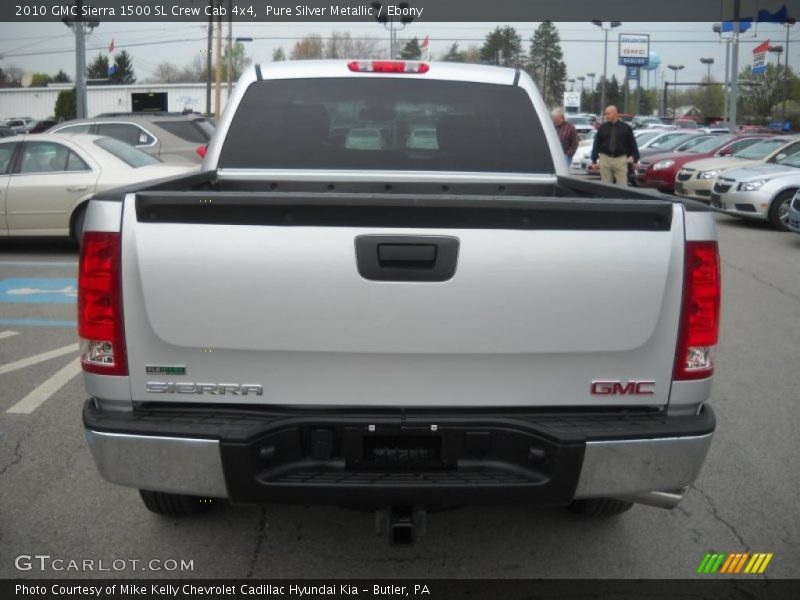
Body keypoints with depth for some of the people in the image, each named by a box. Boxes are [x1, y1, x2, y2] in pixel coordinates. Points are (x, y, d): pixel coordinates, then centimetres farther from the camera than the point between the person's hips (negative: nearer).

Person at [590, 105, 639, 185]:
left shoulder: (626, 127, 4)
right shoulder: (602, 128, 5)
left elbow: (632, 144, 8)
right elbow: (596, 144, 6)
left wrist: (634, 158, 6)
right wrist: (594, 161, 2)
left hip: (621, 160, -1)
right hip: (605, 159, 1)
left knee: (622, 185, -3)